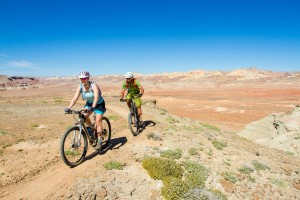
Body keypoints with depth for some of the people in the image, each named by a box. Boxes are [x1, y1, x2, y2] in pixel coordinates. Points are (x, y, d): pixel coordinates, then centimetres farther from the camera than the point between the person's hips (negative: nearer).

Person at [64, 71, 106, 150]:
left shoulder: (93, 85, -29)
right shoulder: (80, 87, -15)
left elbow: (96, 97, -42)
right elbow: (75, 98, -22)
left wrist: (93, 107, -58)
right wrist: (69, 108, -35)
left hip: (99, 104, -5)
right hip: (89, 103, 5)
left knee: (98, 121, -13)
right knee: (84, 116, -18)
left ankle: (99, 141, -1)